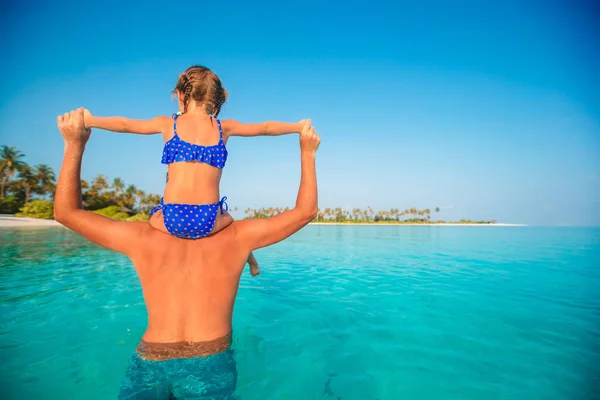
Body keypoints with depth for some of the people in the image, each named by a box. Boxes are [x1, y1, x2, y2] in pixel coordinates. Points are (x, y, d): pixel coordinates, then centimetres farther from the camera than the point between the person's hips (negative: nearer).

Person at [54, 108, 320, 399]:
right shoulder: (236, 236, -5)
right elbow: (306, 211, 2)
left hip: (150, 363, 0)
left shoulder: (144, 237, -3)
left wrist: (74, 145, 9)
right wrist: (307, 153, 9)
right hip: (210, 364, 1)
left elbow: (65, 212, 9)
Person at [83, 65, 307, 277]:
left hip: (172, 220, -1)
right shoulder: (225, 128, 9)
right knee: (231, 223, 35)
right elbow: (265, 128, 20)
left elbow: (124, 124, 19)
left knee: (153, 220, 35)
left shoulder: (168, 124, 8)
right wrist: (299, 127, 35)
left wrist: (90, 121, 37)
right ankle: (251, 262, 51)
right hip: (209, 221, 1)